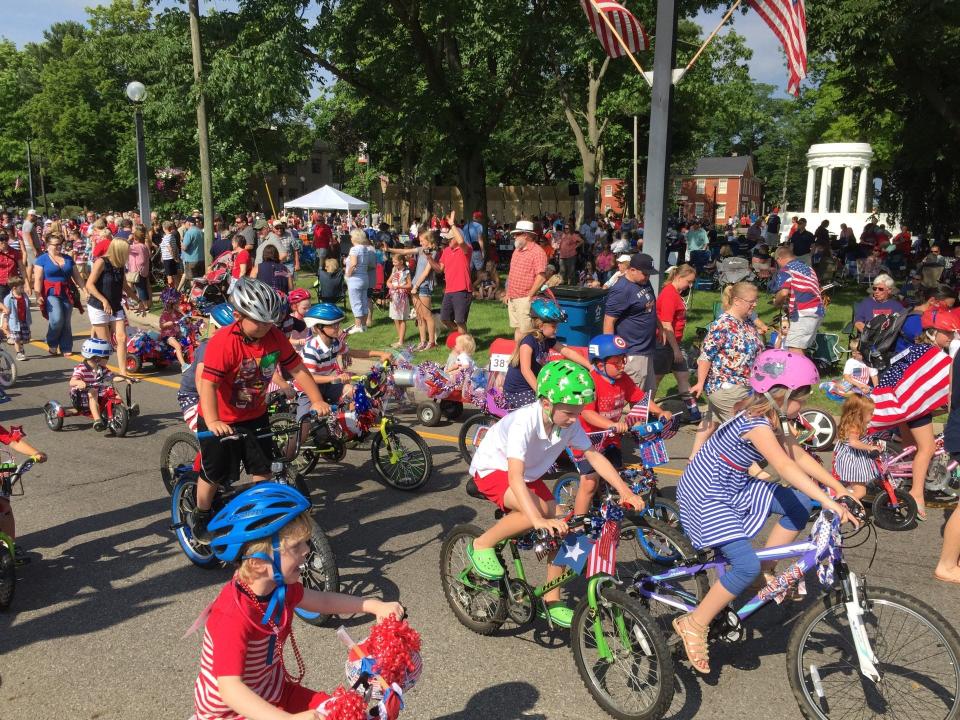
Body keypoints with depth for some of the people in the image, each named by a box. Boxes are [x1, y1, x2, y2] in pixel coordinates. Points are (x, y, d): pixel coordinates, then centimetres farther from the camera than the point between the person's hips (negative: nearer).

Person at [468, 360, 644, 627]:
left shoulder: (569, 423, -17)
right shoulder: (524, 422, -36)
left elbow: (594, 456, -9)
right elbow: (515, 477, -44)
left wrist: (625, 491, -19)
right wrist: (537, 519, -54)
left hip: (531, 475, 7)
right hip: (492, 470, -7)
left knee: (557, 529, -7)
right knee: (537, 514, -32)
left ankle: (552, 600, 10)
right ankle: (482, 545, -10)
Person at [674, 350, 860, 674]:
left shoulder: (773, 420, 4)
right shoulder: (756, 424, -26)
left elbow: (799, 456, 9)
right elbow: (786, 468, -36)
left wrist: (839, 488, 4)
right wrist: (829, 502, -40)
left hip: (733, 488, 10)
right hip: (705, 495, -10)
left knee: (799, 504, 4)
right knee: (747, 565, -22)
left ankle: (766, 571, 16)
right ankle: (694, 624, -6)